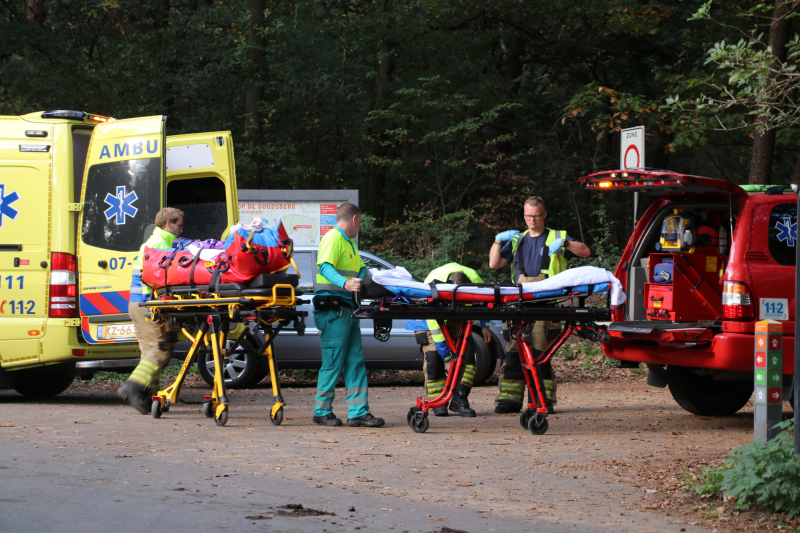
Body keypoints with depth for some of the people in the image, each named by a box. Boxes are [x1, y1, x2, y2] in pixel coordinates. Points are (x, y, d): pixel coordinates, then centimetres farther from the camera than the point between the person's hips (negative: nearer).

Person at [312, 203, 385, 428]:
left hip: (347, 309, 10)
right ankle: (322, 411, 4)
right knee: (333, 361, -6)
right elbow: (325, 266, -23)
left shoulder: (349, 242, 24)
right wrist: (345, 283, -39)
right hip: (333, 309, -10)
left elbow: (361, 270, 28)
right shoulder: (333, 238, -9)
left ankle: (358, 411, 5)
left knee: (355, 361, 6)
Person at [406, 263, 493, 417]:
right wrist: (447, 357, -32)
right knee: (434, 356, -19)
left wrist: (484, 326, -5)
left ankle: (459, 399, -12)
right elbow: (434, 325, -35)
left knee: (467, 351, -14)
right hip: (429, 317, -4)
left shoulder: (474, 279, -29)